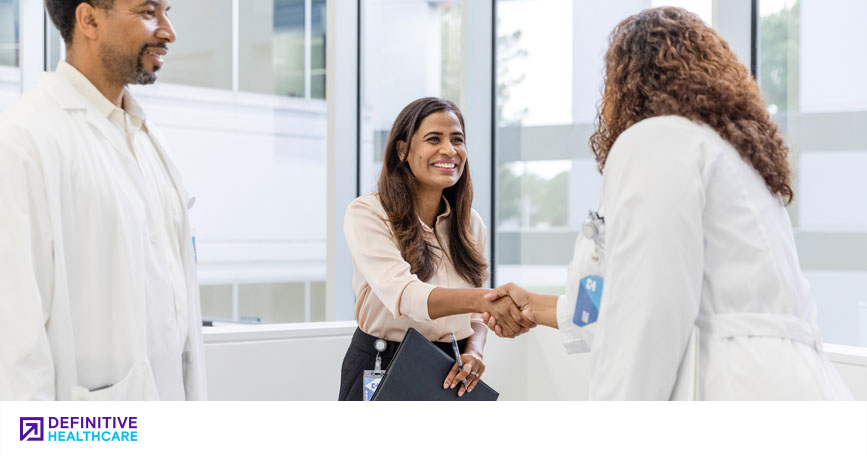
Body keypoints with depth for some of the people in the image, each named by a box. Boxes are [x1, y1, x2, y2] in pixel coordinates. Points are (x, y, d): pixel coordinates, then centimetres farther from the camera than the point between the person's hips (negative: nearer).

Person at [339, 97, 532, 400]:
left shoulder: (470, 223, 5)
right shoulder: (366, 214, -13)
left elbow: (474, 314, 11)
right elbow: (401, 293, -29)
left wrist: (474, 352, -12)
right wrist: (484, 299, -45)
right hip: (380, 370, -4)